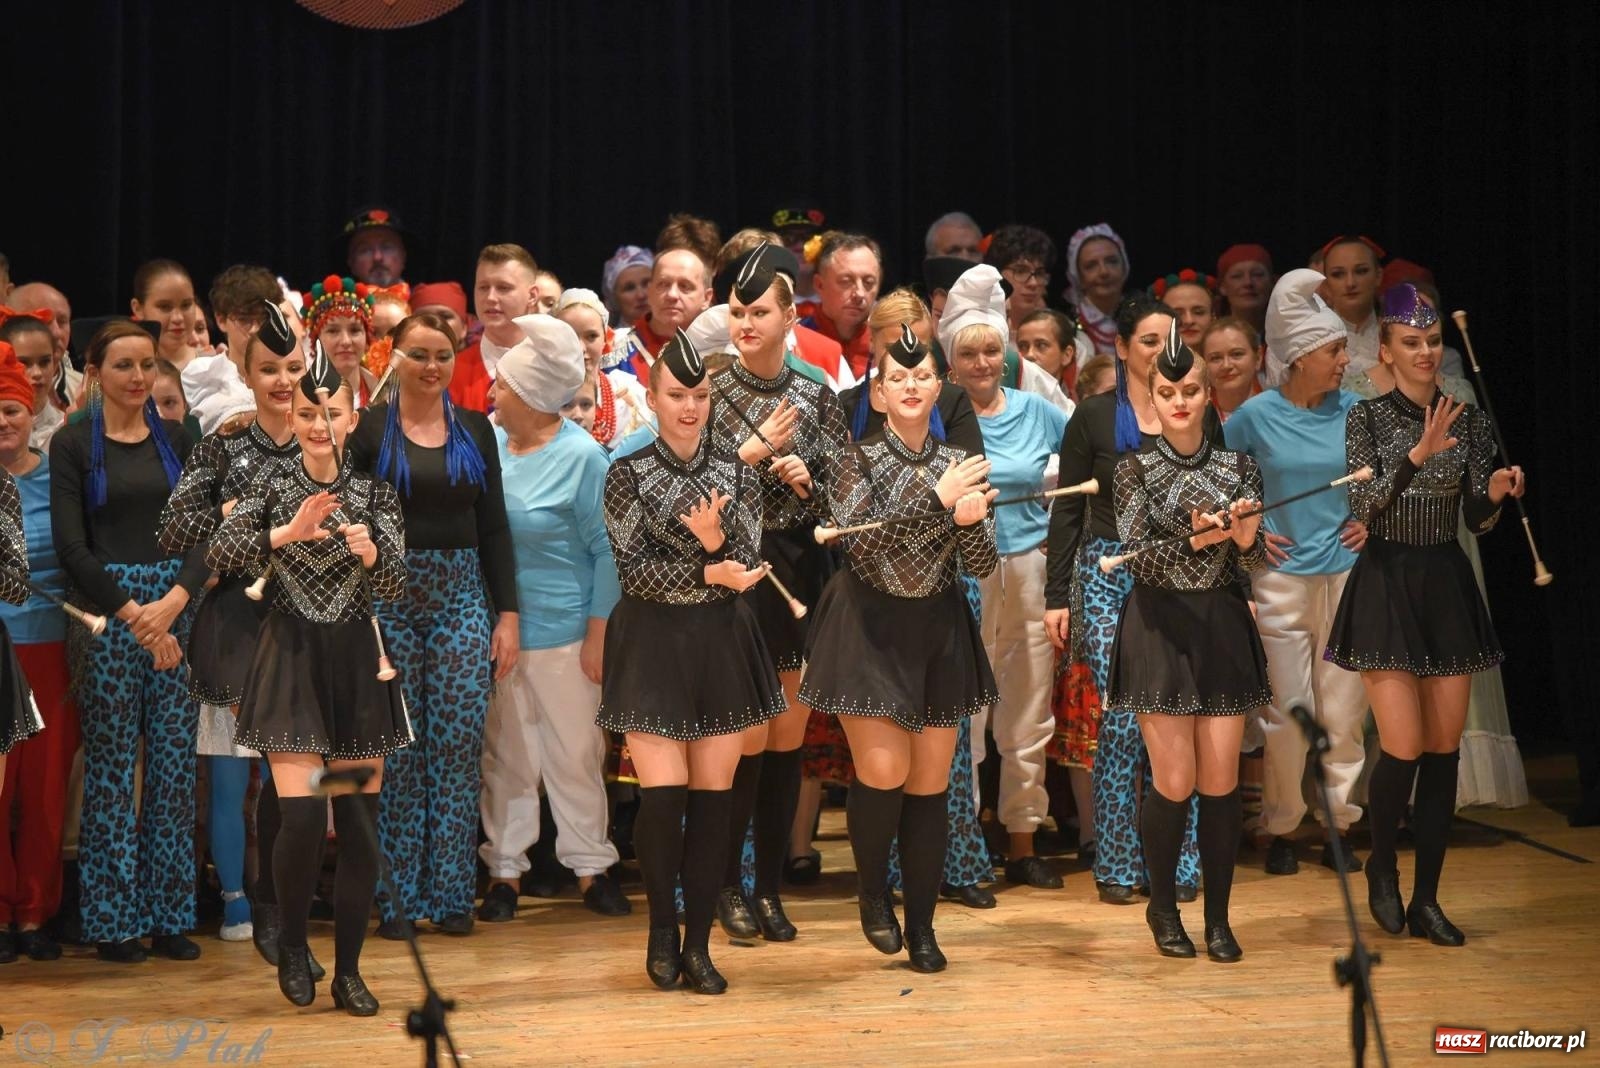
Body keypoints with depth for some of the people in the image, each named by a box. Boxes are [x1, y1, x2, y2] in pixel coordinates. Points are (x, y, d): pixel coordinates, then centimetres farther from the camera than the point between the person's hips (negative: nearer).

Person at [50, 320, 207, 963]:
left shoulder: (176, 441, 11)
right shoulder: (73, 444, 1)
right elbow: (71, 544, -7)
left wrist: (174, 600, -13)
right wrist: (132, 613, -14)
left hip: (174, 608, 3)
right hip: (105, 613, -3)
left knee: (174, 760, 2)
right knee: (110, 763, -1)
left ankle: (168, 915, 10)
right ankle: (112, 921, 7)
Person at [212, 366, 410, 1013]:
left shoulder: (375, 494, 3)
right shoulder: (273, 488, 1)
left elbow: (397, 587, -5)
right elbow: (218, 553, -14)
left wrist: (371, 551, -26)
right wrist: (288, 533, -28)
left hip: (357, 665, 2)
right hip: (291, 661, -2)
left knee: (360, 823, 3)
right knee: (301, 819, -11)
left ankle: (348, 971, 13)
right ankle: (291, 944, 14)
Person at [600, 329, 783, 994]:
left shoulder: (737, 475, 6)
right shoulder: (628, 474, -1)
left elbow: (746, 566, -1)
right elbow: (634, 569, -10)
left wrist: (713, 537, -21)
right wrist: (710, 569, -22)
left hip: (722, 645, 2)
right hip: (652, 644, -2)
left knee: (713, 796, 3)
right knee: (663, 796, -9)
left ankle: (698, 941, 13)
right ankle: (662, 930, 12)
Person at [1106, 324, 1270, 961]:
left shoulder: (1238, 467, 5)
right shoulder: (1135, 469, -1)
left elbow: (1255, 564, 1)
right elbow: (1140, 557, -10)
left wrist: (1247, 538, -21)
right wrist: (1195, 540, -27)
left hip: (1223, 628, 2)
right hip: (1161, 628, -2)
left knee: (1221, 781, 1)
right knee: (1174, 782, -3)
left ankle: (1218, 918, 12)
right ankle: (1162, 908, 17)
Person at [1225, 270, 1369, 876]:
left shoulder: (1354, 411, 3)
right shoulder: (1257, 416, -3)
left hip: (1347, 573, 2)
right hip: (1282, 576, -2)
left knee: (1344, 711, 4)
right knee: (1288, 712, -2)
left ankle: (1338, 828, 14)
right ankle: (1280, 830, 12)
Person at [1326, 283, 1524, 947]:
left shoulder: (1469, 421, 6)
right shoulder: (1368, 418, -3)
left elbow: (1477, 521, 6)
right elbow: (1363, 507, -14)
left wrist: (1497, 492, -16)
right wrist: (1418, 453, -27)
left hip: (1448, 589, 4)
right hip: (1386, 585, -4)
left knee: (1445, 747, 3)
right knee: (1403, 747, -10)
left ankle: (1426, 900, 10)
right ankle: (1382, 863, 17)